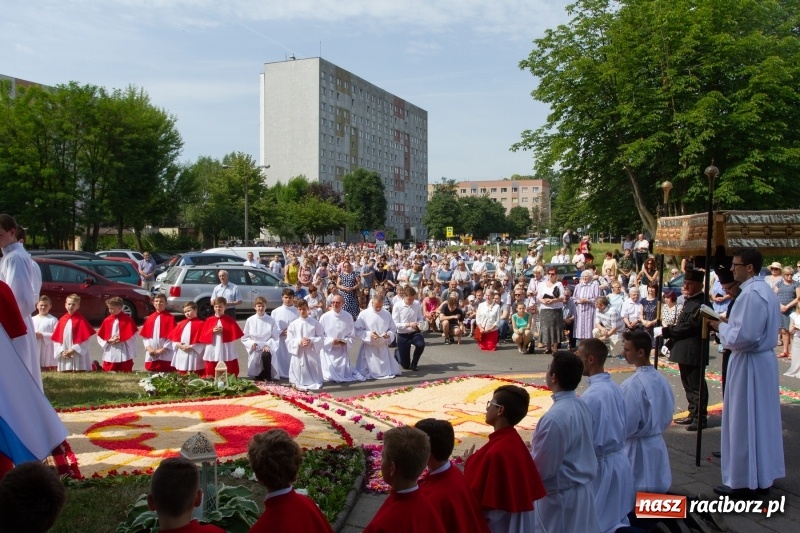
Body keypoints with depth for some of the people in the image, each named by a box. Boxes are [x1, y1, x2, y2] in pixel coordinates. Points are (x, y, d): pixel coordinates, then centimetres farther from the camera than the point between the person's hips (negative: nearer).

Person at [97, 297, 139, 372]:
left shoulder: (127, 319, -4)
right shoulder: (107, 321, 6)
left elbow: (134, 335, -7)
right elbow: (99, 337, 8)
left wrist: (122, 339, -15)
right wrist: (109, 340, -9)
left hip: (125, 355, -3)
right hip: (110, 355, 3)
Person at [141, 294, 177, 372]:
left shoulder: (170, 318, -3)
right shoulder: (150, 318, 11)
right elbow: (144, 335, 10)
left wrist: (163, 349, -13)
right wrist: (148, 347, -4)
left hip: (166, 355, -5)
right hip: (151, 354, 5)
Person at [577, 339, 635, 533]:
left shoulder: (590, 396, -23)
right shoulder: (615, 388, 2)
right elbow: (623, 428, 10)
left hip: (600, 464, -8)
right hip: (619, 460, 8)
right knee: (616, 517, 17)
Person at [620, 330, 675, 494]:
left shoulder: (633, 384, -22)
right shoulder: (661, 380, 1)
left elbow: (626, 426, -18)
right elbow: (667, 418, 11)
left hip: (636, 449, -7)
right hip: (657, 445, 7)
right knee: (655, 490, 16)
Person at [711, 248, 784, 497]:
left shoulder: (750, 294, -21)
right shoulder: (767, 291, 11)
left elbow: (744, 336, -25)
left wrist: (721, 326, -10)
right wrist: (729, 324, 10)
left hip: (748, 363, -10)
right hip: (765, 359, 10)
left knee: (743, 422, 0)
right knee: (763, 419, 16)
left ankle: (744, 482, 8)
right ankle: (764, 475, 26)